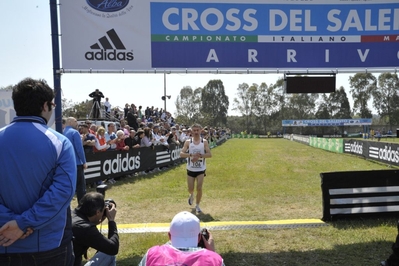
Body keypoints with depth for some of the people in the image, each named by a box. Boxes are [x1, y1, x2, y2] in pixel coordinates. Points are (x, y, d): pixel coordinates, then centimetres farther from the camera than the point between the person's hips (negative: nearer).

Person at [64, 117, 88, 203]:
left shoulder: (63, 133, 13)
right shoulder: (75, 132, -11)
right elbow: (79, 148, -16)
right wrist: (84, 162, -10)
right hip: (76, 163, -8)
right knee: (80, 185, -2)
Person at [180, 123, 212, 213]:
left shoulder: (204, 142, -4)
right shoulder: (188, 142, -4)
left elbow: (209, 154, -11)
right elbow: (181, 154, -12)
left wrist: (199, 156, -25)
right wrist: (191, 155, -27)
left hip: (201, 169, -1)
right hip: (190, 169, 1)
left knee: (199, 188, -5)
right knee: (190, 189, 8)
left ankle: (197, 205, 17)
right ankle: (191, 195, 45)